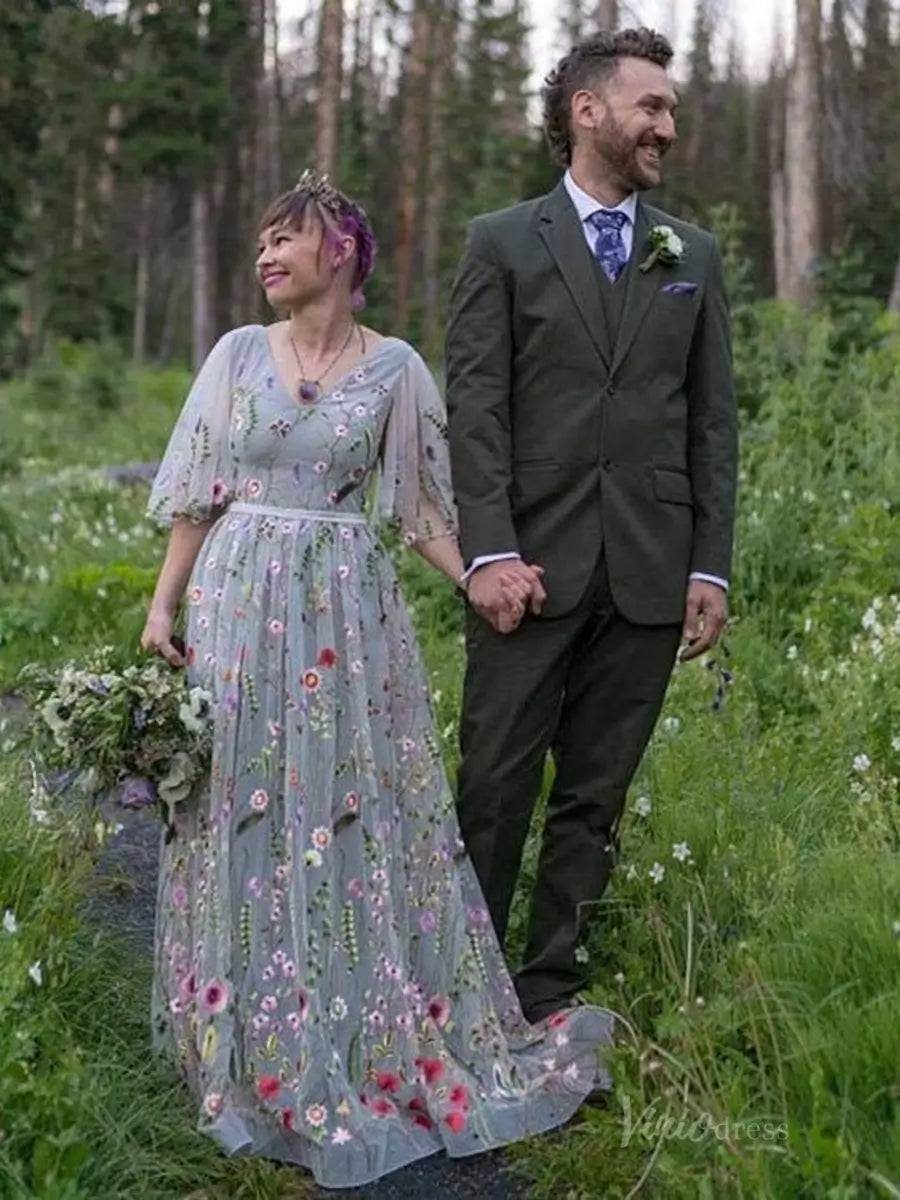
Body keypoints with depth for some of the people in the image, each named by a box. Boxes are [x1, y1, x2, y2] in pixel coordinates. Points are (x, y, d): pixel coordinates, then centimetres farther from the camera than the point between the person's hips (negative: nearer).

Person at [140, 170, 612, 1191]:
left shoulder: (393, 367, 2)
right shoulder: (239, 353, 5)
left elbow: (419, 506, 5)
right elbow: (198, 497, 7)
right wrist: (162, 606, 1)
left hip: (346, 609, -1)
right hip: (239, 603, 1)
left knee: (357, 811, 1)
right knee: (244, 812, 5)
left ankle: (376, 1041, 17)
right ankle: (256, 1043, 21)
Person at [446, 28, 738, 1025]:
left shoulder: (693, 256, 14)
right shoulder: (502, 244, 5)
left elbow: (712, 421, 11)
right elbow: (474, 408, -3)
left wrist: (710, 567, 3)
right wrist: (489, 550, -14)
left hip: (651, 571, 3)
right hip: (534, 565, -3)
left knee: (595, 795, 9)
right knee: (495, 787, 0)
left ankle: (550, 993, 20)